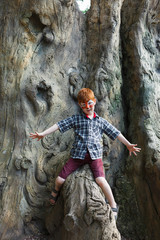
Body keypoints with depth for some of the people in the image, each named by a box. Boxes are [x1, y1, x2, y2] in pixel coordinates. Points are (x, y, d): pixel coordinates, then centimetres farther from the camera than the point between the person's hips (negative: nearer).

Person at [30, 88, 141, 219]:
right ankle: (56, 191, 34)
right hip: (78, 154, 1)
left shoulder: (101, 121, 12)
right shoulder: (76, 119, 9)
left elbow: (115, 133, 14)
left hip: (95, 154, -1)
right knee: (60, 179, -4)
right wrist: (43, 134, -1)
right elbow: (59, 125, 4)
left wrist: (128, 144, 12)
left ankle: (113, 206, 0)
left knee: (100, 179, -23)